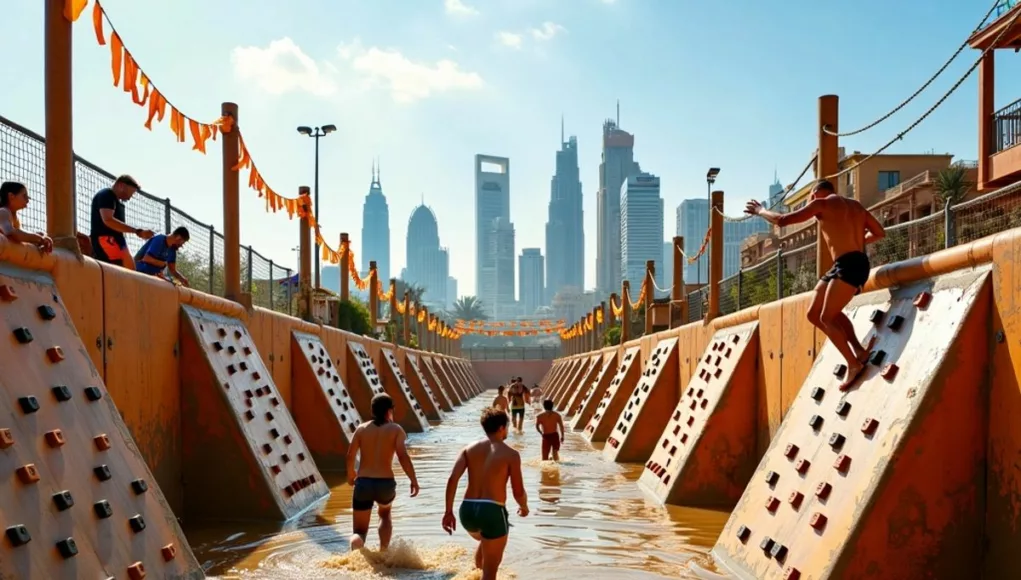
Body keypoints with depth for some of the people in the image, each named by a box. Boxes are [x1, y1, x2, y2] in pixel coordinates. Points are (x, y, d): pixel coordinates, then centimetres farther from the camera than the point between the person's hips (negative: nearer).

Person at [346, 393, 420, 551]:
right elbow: (403, 456, -11)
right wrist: (414, 481, -3)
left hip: (363, 484, 1)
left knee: (359, 531, 9)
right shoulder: (395, 429, 1)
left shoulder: (362, 428, 7)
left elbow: (350, 455, 1)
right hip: (385, 484, 0)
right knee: (385, 514, 35)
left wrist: (350, 474, 19)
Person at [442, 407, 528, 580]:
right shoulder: (511, 454, -2)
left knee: (485, 541, 38)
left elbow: (452, 479, -3)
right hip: (493, 512, -5)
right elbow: (518, 492, -2)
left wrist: (448, 511, 0)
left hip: (467, 510, 5)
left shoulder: (469, 449, 9)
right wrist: (524, 507, 19)